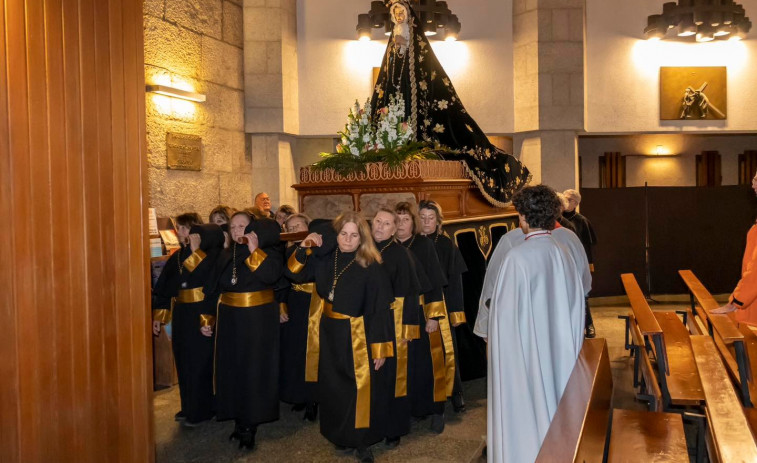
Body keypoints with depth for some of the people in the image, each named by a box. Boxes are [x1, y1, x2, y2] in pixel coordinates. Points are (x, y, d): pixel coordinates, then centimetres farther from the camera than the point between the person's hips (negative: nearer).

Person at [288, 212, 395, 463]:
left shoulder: (370, 267, -16)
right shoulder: (325, 259, -3)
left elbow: (380, 309, -14)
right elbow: (294, 272, 9)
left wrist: (380, 348, -13)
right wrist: (304, 248, -9)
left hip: (357, 337, -5)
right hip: (329, 334, 5)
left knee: (359, 389, 2)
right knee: (333, 389, 15)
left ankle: (361, 441, 20)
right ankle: (342, 436, 35)